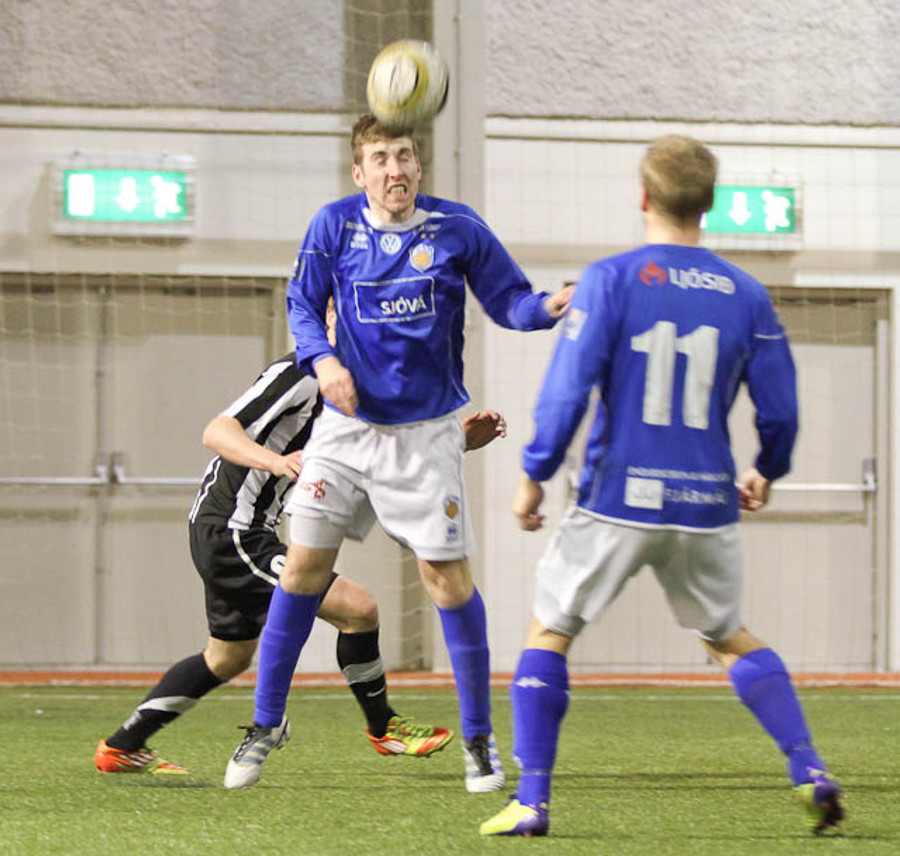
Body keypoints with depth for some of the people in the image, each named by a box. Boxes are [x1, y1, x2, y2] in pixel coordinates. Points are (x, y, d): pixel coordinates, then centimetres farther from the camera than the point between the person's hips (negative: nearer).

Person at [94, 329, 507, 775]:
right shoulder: (297, 375, -19)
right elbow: (217, 432, -28)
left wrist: (462, 438, -2)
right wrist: (275, 461, -46)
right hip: (232, 533, -11)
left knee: (228, 658, 25)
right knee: (358, 608, -14)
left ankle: (121, 747, 32)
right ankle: (383, 727, 5)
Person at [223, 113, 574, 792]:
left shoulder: (457, 229, -8)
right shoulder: (335, 226, -5)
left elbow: (507, 300, -1)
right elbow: (302, 302, 5)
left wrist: (548, 307, -22)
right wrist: (322, 359, -13)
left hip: (426, 431, -2)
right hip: (347, 424, 2)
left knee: (449, 579, -3)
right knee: (304, 565, 2)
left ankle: (479, 736, 11)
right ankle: (267, 722, 17)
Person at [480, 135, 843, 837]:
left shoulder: (611, 280, -7)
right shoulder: (745, 296, 2)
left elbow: (567, 391, -12)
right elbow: (780, 412, 4)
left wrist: (534, 476, 0)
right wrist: (766, 474, 24)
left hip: (619, 499, -3)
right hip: (707, 505, 3)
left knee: (549, 631, 13)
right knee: (730, 638, 23)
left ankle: (532, 800, 3)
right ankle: (810, 771, 7)